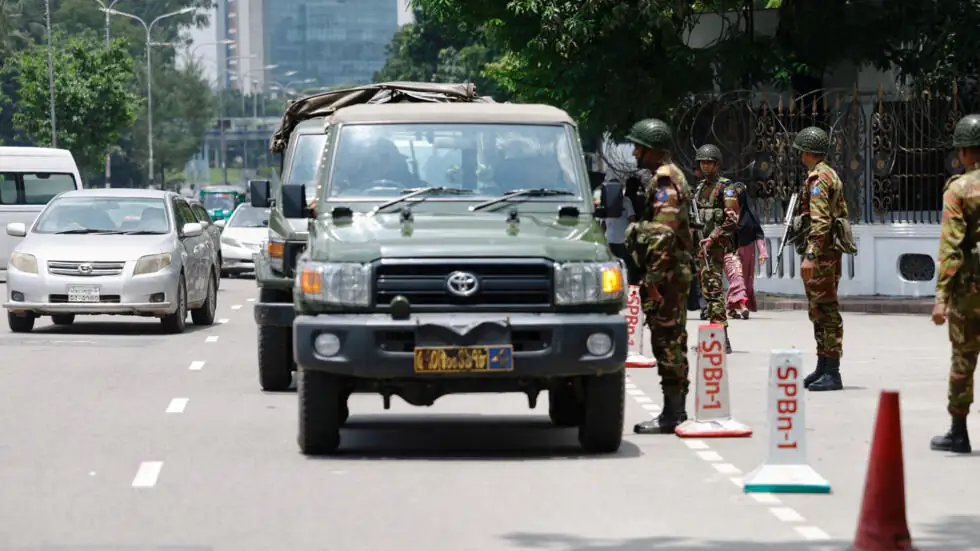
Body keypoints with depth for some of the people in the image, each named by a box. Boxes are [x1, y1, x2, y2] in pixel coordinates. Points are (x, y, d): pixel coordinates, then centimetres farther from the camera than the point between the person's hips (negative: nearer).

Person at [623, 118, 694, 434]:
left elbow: (662, 237, -21)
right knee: (670, 344, 12)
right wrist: (651, 278, 25)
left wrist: (653, 281, -23)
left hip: (666, 276, -11)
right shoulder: (667, 179, 19)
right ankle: (674, 412, 15)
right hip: (671, 276, 11)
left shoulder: (665, 183, -14)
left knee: (667, 343, -8)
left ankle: (673, 415, -7)